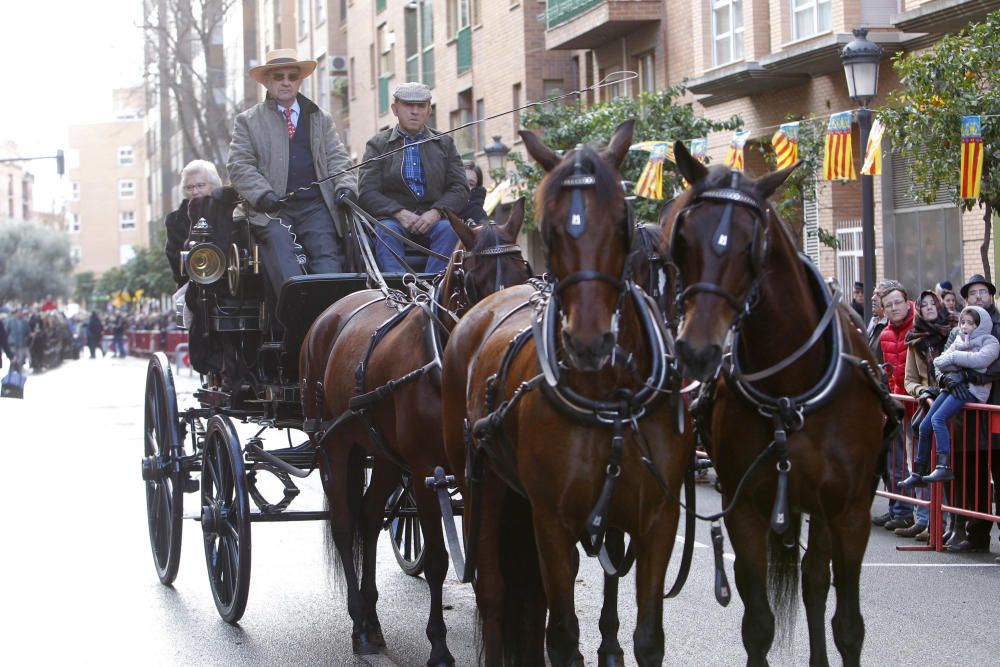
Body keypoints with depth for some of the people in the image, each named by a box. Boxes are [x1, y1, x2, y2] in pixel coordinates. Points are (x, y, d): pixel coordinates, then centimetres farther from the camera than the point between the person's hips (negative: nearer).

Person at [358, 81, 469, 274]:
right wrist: (400, 213, -16)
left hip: (433, 220, 1)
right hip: (392, 217, -1)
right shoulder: (377, 145, 11)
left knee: (449, 229, -31)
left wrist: (436, 212, -12)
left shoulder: (445, 143, 17)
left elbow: (460, 188, 7)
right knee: (385, 231, -33)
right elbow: (366, 192, 0)